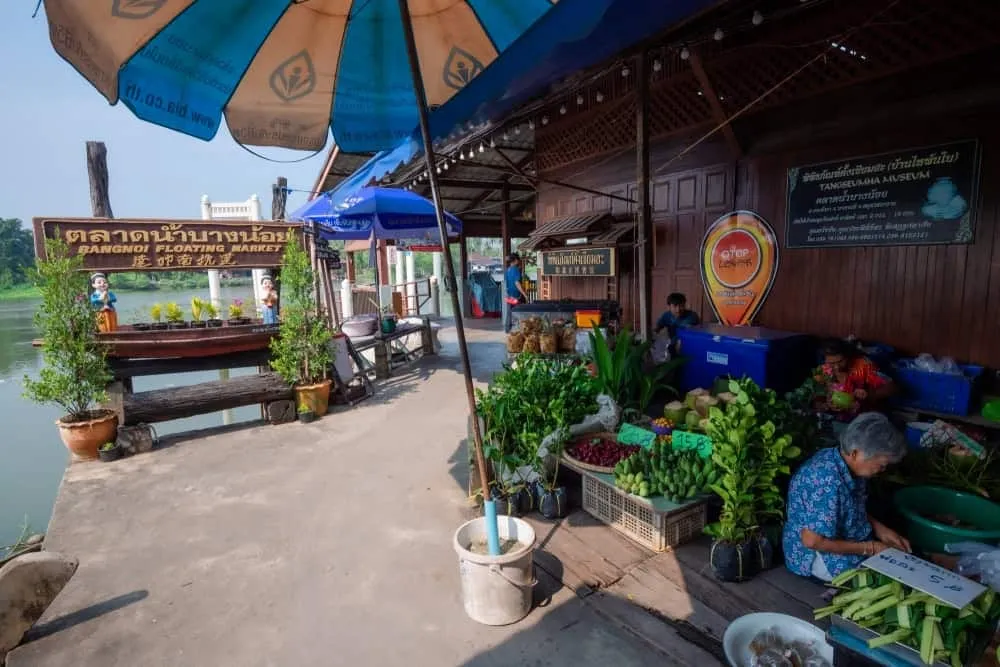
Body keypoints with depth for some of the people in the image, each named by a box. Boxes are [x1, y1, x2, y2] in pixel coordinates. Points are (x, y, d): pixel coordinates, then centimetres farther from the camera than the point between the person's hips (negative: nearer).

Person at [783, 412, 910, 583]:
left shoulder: (848, 465, -6)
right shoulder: (827, 481, -34)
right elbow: (813, 541, -30)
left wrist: (879, 528, -2)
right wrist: (870, 548, -21)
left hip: (846, 539, 8)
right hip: (817, 555, -8)